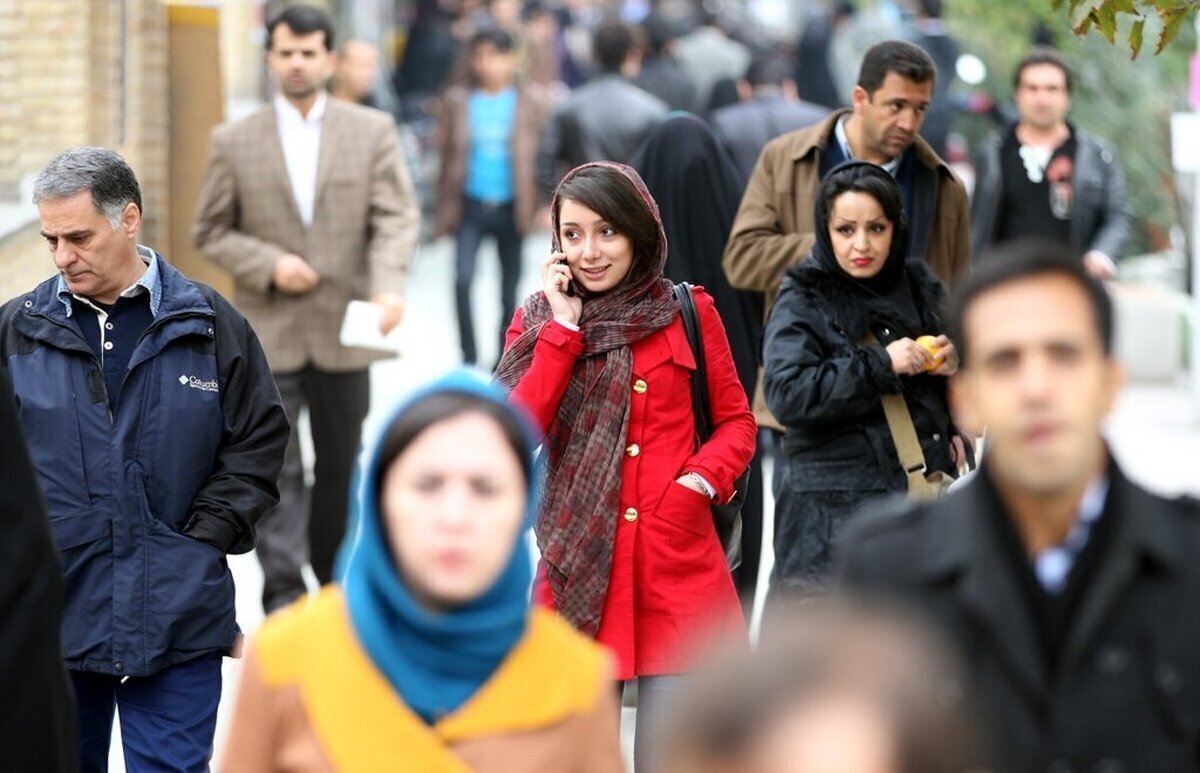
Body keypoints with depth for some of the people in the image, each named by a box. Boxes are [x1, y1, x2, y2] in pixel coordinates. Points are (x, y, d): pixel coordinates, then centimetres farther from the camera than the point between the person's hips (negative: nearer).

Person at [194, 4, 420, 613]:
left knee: (339, 465, 13)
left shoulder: (373, 131, 3)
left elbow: (396, 216, -3)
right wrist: (269, 266, -11)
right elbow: (210, 231, 6)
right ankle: (282, 597, -7)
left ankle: (333, 582, 29)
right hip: (268, 333, -1)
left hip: (344, 332, 1)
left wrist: (389, 287, -21)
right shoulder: (234, 141, 2)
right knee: (276, 468, -7)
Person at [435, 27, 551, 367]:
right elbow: (448, 156, 6)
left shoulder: (531, 102, 0)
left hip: (511, 207, 0)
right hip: (471, 206, 0)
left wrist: (544, 204, -8)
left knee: (510, 288, 9)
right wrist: (446, 210, 5)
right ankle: (469, 360, -8)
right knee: (462, 279, -17)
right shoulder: (458, 102, 3)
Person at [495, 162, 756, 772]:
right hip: (581, 569, 1)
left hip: (678, 567, -1)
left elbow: (736, 420, 10)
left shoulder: (688, 312, 4)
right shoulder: (538, 322, 5)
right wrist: (563, 327, -9)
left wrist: (702, 479, -9)